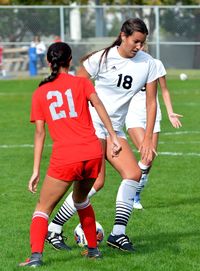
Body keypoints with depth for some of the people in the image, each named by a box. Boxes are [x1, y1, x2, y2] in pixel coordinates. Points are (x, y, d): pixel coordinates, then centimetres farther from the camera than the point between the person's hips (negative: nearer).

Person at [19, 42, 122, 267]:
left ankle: (36, 255, -14)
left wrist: (36, 170, 7)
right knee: (81, 199, 29)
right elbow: (97, 104, -6)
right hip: (93, 153, 2)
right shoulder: (81, 82, 12)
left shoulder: (40, 92, 11)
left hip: (64, 159, -2)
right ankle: (93, 249, 31)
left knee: (43, 208, 7)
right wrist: (113, 136, -10)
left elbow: (39, 132, 7)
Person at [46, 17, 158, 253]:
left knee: (133, 173, -12)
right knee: (96, 182, -16)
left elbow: (151, 102, 4)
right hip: (92, 125, -6)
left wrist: (147, 138, -2)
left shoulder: (147, 63, 0)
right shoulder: (102, 58, -11)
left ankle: (118, 233, -5)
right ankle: (53, 229, -6)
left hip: (115, 130, 6)